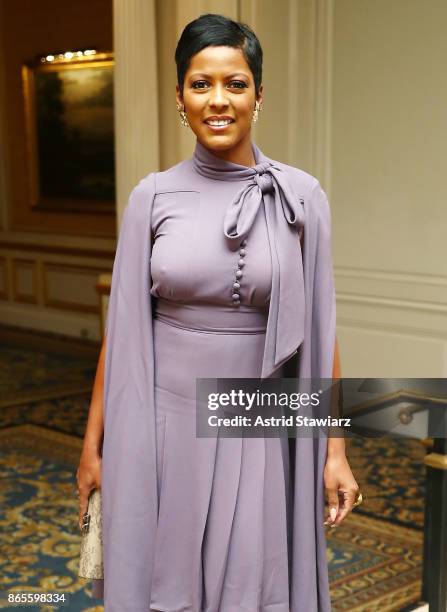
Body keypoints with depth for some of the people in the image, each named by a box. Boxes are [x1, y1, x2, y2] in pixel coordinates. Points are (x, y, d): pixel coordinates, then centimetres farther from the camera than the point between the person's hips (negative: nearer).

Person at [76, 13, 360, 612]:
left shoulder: (301, 197, -4)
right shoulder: (152, 197, -2)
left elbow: (319, 329, -1)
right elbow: (124, 328, 2)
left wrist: (335, 448, -2)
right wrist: (94, 442, 3)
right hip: (166, 424, 1)